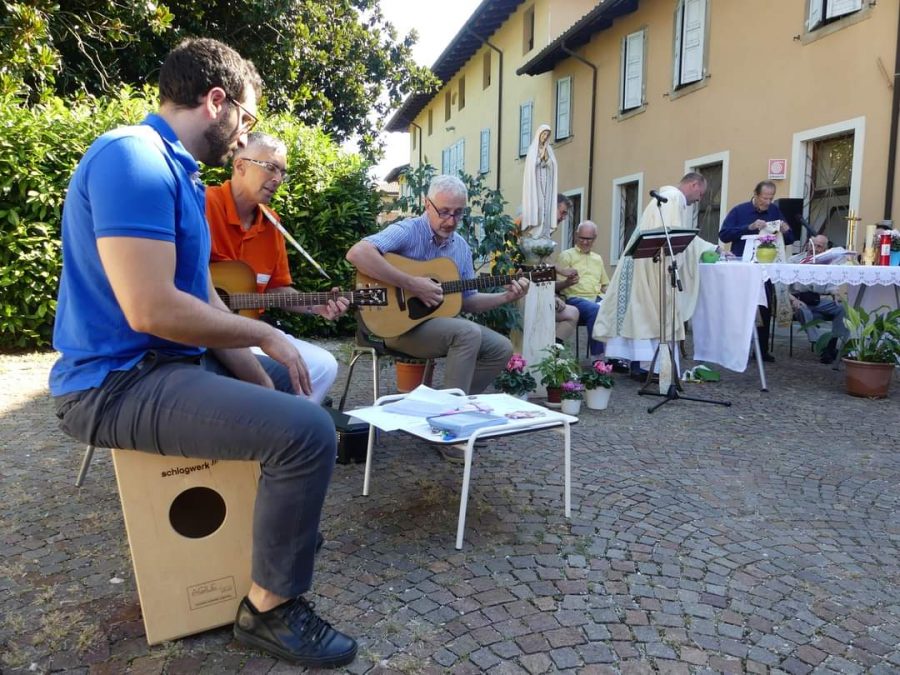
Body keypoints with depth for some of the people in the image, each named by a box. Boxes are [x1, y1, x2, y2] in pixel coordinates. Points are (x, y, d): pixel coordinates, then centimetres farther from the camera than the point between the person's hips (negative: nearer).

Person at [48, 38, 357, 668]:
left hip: (174, 359, 11)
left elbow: (200, 295, 10)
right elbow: (150, 308, -28)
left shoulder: (175, 169, 14)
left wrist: (264, 381, 2)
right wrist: (264, 333, -14)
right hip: (121, 382, -11)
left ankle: (285, 521, 39)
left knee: (291, 385, 25)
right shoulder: (132, 157, -18)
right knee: (307, 430, -26)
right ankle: (270, 607, -4)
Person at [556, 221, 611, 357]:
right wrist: (567, 282, -22)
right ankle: (597, 356, -36)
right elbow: (556, 286, 1)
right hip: (575, 298, -5)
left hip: (597, 299, 5)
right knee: (596, 310, -38)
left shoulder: (598, 258, 27)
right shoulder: (567, 255, 10)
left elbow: (605, 285, 31)